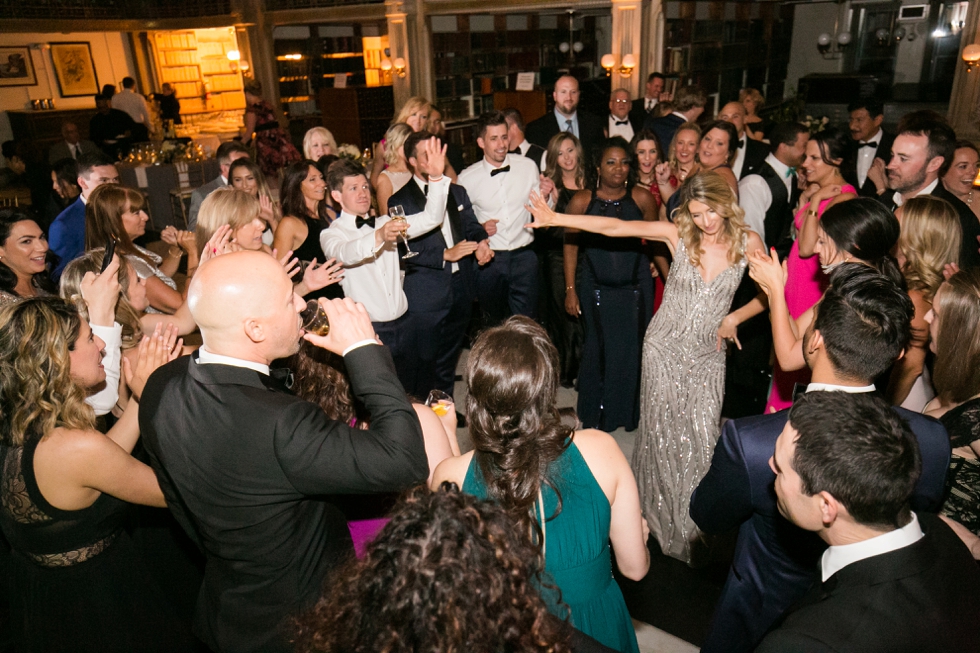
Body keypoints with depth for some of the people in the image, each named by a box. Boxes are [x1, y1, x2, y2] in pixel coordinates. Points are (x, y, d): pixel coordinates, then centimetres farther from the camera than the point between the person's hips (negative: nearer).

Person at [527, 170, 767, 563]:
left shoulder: (748, 243, -4)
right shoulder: (678, 234, -7)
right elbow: (615, 227, -12)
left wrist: (735, 317, -6)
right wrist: (555, 218, -16)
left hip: (708, 354, 1)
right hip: (665, 348, 0)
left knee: (701, 439, 1)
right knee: (662, 434, 8)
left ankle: (694, 528, 22)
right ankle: (659, 516, 29)